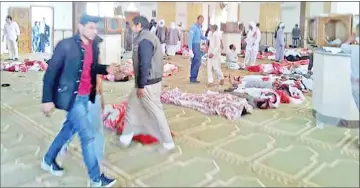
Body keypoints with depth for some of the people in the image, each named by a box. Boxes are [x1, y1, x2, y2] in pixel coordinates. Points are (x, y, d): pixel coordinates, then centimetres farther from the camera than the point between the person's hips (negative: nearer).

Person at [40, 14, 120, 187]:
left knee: (69, 129, 21)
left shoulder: (94, 46, 4)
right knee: (87, 136, -4)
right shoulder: (66, 45, -17)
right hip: (72, 97, -7)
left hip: (86, 96, 8)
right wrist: (47, 100, -16)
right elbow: (50, 72, -14)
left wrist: (106, 69, -4)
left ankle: (48, 160, 44)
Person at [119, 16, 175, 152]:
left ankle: (168, 142, 11)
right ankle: (126, 136, 29)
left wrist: (141, 85, -20)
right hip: (150, 80, 10)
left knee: (156, 111, -1)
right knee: (131, 105, 18)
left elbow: (144, 64, -24)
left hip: (148, 83, -10)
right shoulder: (148, 37, 14)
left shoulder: (144, 40, -18)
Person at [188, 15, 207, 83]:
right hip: (194, 46, -9)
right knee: (198, 62, -10)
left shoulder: (199, 27, 15)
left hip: (197, 46, 9)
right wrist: (190, 49, -25)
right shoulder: (193, 27, -13)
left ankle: (192, 78, 13)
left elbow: (202, 37, 20)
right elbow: (190, 38, -19)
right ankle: (193, 78, -5)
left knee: (194, 62, 9)